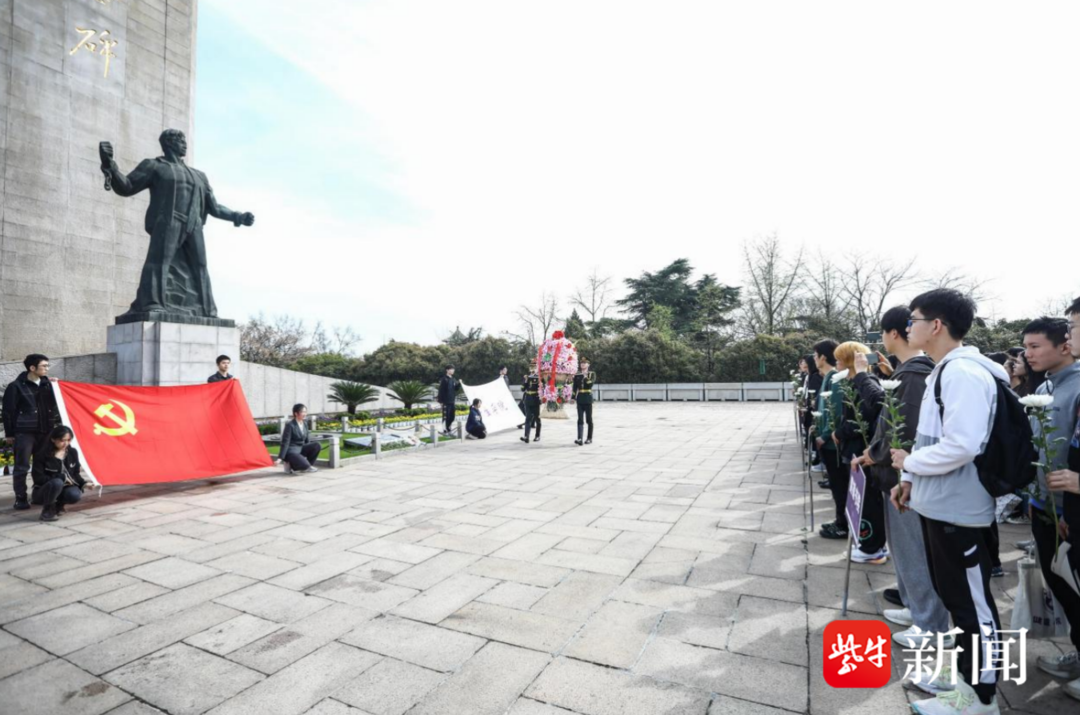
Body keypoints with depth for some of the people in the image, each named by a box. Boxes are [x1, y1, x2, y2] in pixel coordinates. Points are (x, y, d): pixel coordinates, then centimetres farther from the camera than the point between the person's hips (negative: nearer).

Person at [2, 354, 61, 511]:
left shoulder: (47, 384, 9)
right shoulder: (16, 386, -6)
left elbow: (53, 407, 16)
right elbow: (8, 411, -4)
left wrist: (57, 424, 7)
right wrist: (9, 433, -4)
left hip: (45, 431, 5)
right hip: (24, 432, -5)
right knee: (22, 467, 0)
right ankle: (20, 499, 7)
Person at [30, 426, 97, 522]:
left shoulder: (72, 452, -2)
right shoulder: (42, 455, -15)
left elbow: (75, 474, 6)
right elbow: (38, 478, -17)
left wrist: (83, 483, -13)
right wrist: (62, 478, -22)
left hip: (62, 489, 4)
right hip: (42, 491, -4)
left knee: (75, 495, -31)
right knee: (57, 482, -38)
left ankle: (58, 504, 7)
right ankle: (47, 509, -10)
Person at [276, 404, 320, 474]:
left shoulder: (304, 424, 8)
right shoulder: (290, 425, -13)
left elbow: (307, 440, 14)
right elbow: (285, 443, -16)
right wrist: (280, 458, -20)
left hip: (301, 449, 8)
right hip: (291, 451, -8)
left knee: (317, 445, -17)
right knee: (305, 465, -31)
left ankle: (305, 466, -1)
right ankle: (291, 465, 2)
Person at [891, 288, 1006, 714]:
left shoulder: (964, 372, -20)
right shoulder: (943, 371, 12)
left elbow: (961, 446, -27)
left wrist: (908, 462, -13)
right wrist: (910, 480, 9)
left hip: (959, 510, -10)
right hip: (938, 505, 10)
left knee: (973, 603, 5)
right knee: (953, 596, 22)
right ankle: (961, 672, 38)